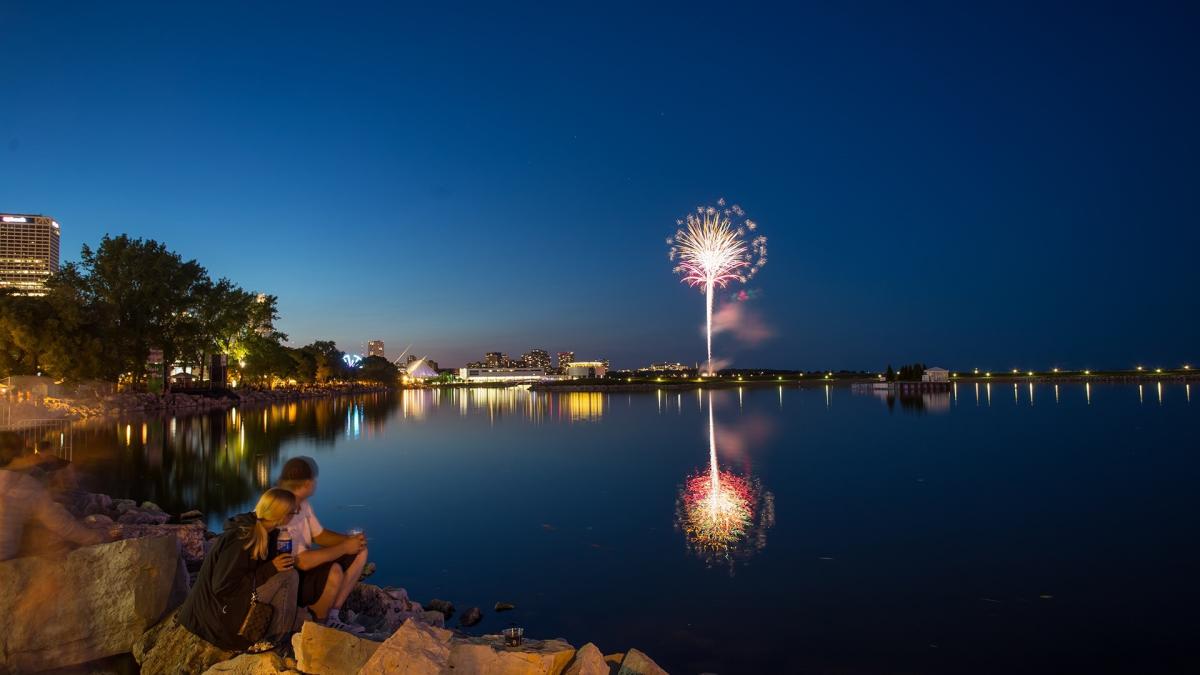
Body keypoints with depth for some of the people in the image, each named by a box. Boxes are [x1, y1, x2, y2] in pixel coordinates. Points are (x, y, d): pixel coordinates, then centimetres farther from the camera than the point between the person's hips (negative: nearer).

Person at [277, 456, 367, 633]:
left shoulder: (303, 504, 1)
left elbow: (319, 535, 11)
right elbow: (304, 562, -33)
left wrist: (350, 540, -8)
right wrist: (344, 547, -23)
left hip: (303, 567, 10)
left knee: (360, 552, 2)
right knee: (334, 571, -33)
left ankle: (332, 617, 1)